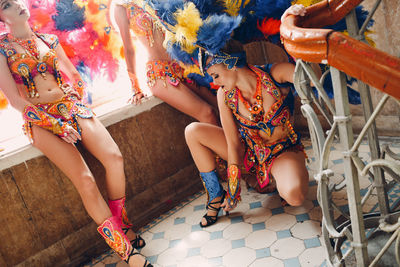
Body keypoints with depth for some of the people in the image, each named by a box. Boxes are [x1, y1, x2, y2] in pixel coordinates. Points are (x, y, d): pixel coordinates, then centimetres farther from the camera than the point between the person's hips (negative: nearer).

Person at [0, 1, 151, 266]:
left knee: (114, 157, -17)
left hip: (70, 105, 5)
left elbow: (75, 75, 22)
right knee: (85, 180, -19)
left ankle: (122, 224, 5)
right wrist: (57, 124, -14)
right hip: (41, 120, -4)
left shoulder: (48, 40, 14)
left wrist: (75, 97, 4)